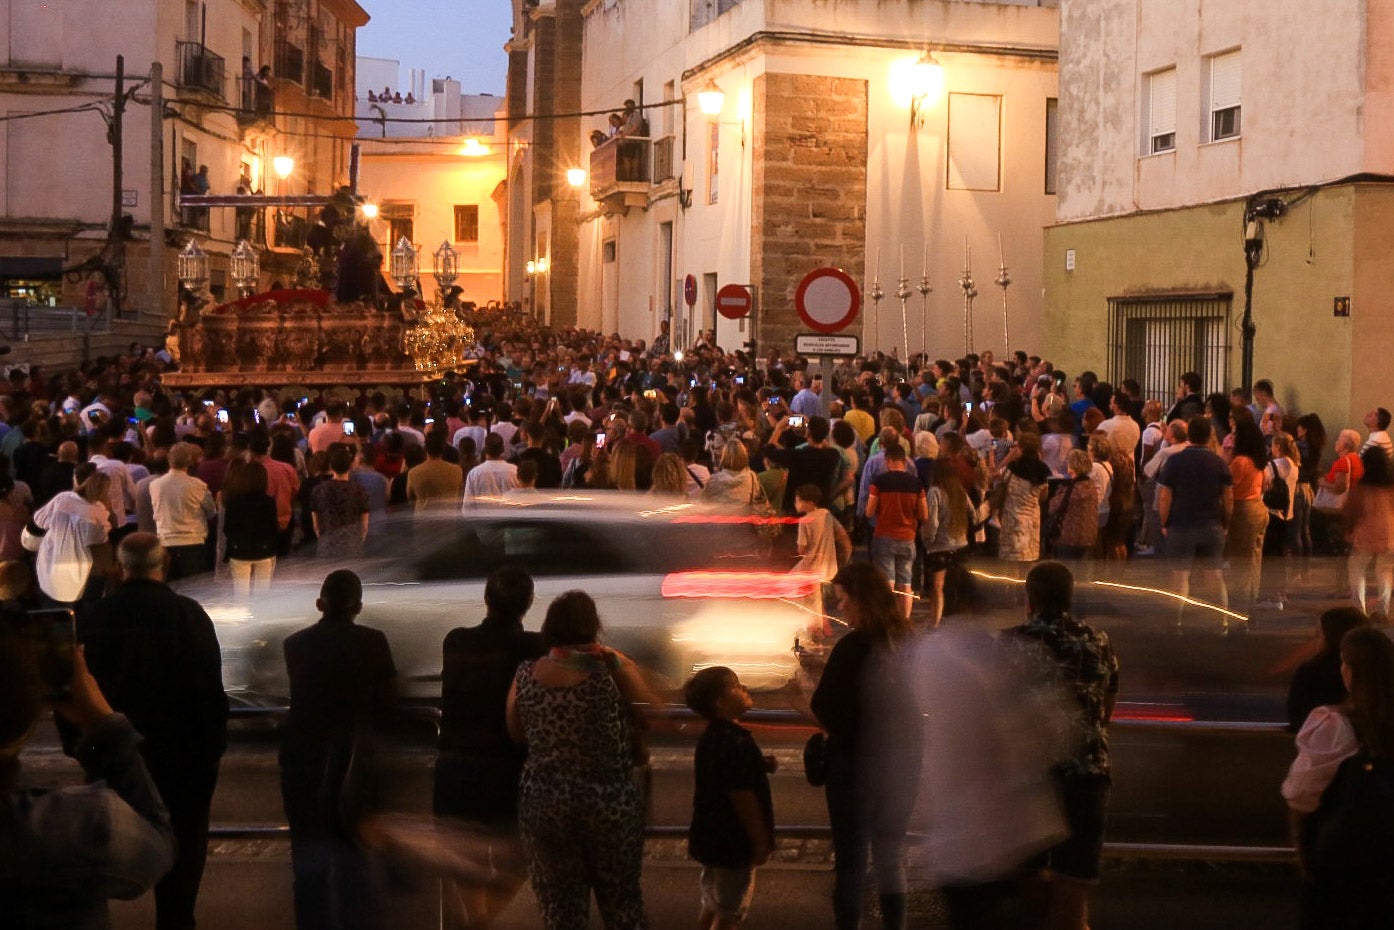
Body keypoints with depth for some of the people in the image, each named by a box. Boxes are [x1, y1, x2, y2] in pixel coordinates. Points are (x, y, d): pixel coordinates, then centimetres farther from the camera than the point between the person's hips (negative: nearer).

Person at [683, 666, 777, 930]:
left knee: (712, 904, 21)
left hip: (712, 837, 9)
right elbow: (743, 797, -25)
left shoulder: (712, 737, 5)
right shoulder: (734, 743, -26)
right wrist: (761, 843, -16)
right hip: (733, 842, -9)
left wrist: (761, 765, 3)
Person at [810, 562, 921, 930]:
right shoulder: (907, 641, 0)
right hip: (903, 761, 6)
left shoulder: (852, 646, -19)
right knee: (890, 855, 19)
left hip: (856, 764, -6)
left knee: (850, 862, 5)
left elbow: (826, 710, -18)